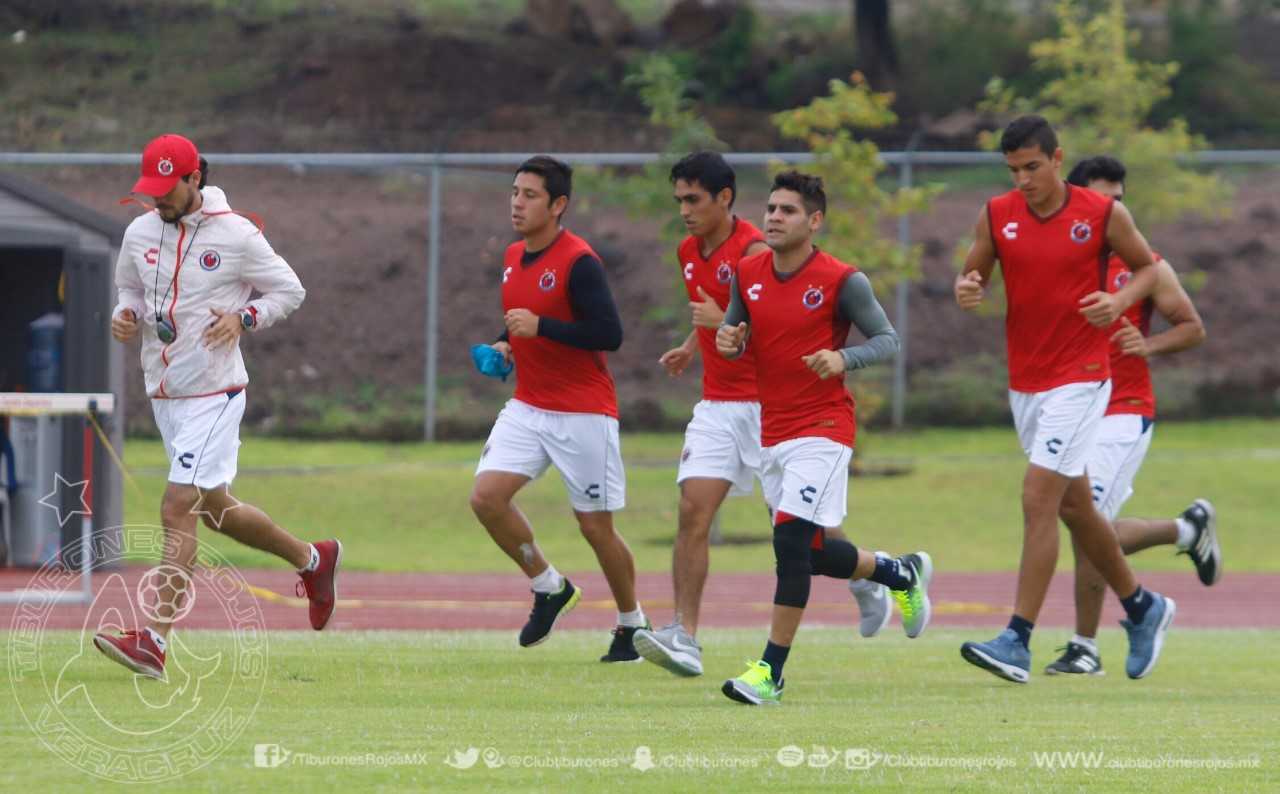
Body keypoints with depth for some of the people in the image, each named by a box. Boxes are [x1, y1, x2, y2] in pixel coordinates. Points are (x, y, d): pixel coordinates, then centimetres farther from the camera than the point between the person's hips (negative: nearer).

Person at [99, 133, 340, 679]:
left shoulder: (236, 235, -10)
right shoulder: (140, 233, 5)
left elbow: (290, 290, 0)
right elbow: (130, 288, 21)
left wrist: (243, 318, -16)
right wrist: (125, 317, -2)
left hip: (213, 394, -7)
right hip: (162, 394, 7)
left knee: (177, 510, -16)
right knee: (214, 509, 18)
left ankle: (153, 642, -20)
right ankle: (311, 559, 40)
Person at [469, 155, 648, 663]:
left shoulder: (579, 262, -16)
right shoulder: (514, 258, 9)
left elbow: (610, 334, -21)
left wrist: (540, 327, -26)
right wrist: (505, 345, 5)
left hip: (583, 414, -7)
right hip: (528, 407, 7)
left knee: (595, 526, 0)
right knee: (486, 495, -12)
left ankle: (632, 624, 21)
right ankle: (548, 587, 8)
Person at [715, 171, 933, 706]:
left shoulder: (842, 281, -11)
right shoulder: (747, 275, 5)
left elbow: (887, 339, -5)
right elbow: (735, 335, 18)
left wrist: (843, 359, -24)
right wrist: (728, 341, -7)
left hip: (823, 427, -7)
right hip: (772, 432, 7)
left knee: (791, 541, -17)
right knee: (809, 551, 12)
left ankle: (771, 671, -12)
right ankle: (903, 574, 40)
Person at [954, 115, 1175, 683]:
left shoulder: (1103, 214, -8)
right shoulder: (997, 215, 1)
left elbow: (1146, 266, 6)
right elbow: (972, 274, 9)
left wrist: (1120, 300, -14)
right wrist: (966, 289, -15)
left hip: (1079, 379, -6)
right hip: (1024, 380, 6)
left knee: (1038, 499, -15)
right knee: (1074, 505, 15)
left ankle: (1018, 641, -17)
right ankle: (1143, 609, 35)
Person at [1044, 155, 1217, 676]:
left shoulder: (1146, 269, -3)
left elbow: (1193, 328, 4)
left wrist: (1149, 345, -15)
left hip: (1124, 413, -5)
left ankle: (1085, 647, -2)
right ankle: (1190, 528, 36)